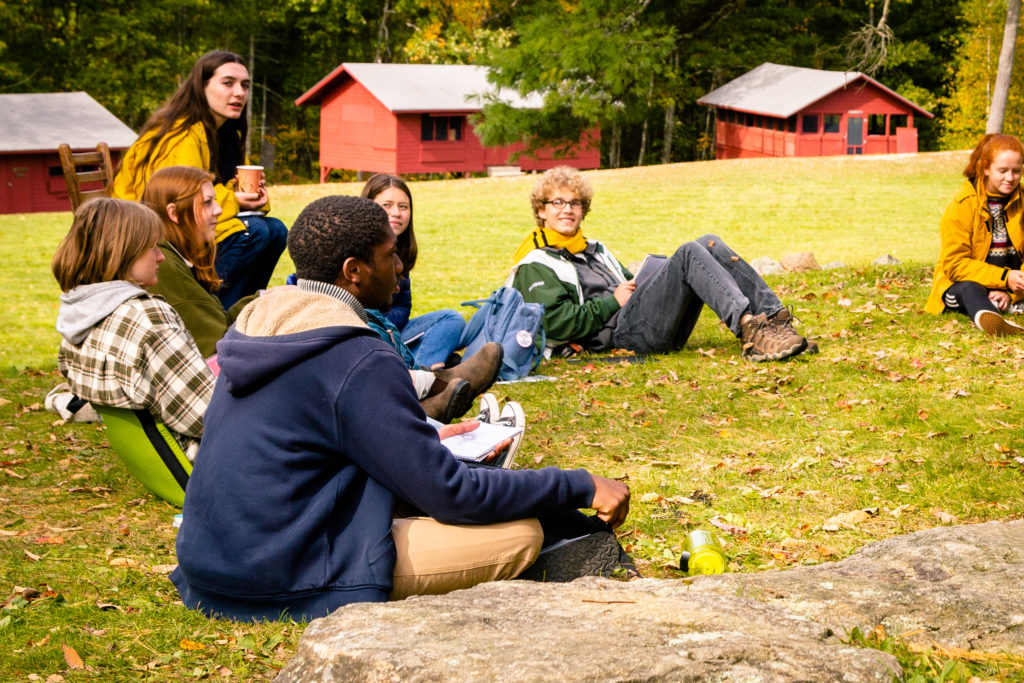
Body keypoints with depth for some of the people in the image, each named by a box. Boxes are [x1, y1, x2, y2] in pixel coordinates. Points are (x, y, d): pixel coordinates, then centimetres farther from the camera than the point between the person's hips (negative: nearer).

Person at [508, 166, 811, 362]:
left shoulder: (594, 250, 32)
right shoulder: (535, 267, 4)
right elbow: (557, 323, -11)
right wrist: (613, 302, -7)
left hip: (658, 330, 8)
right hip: (622, 332, -8)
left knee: (709, 243, -9)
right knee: (689, 253, -23)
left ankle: (775, 320, -22)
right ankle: (750, 330, -38)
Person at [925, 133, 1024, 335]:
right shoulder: (963, 203, -9)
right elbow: (954, 264, -15)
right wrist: (1004, 278, -26)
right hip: (959, 283, -6)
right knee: (970, 289, -42)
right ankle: (987, 318, -76)